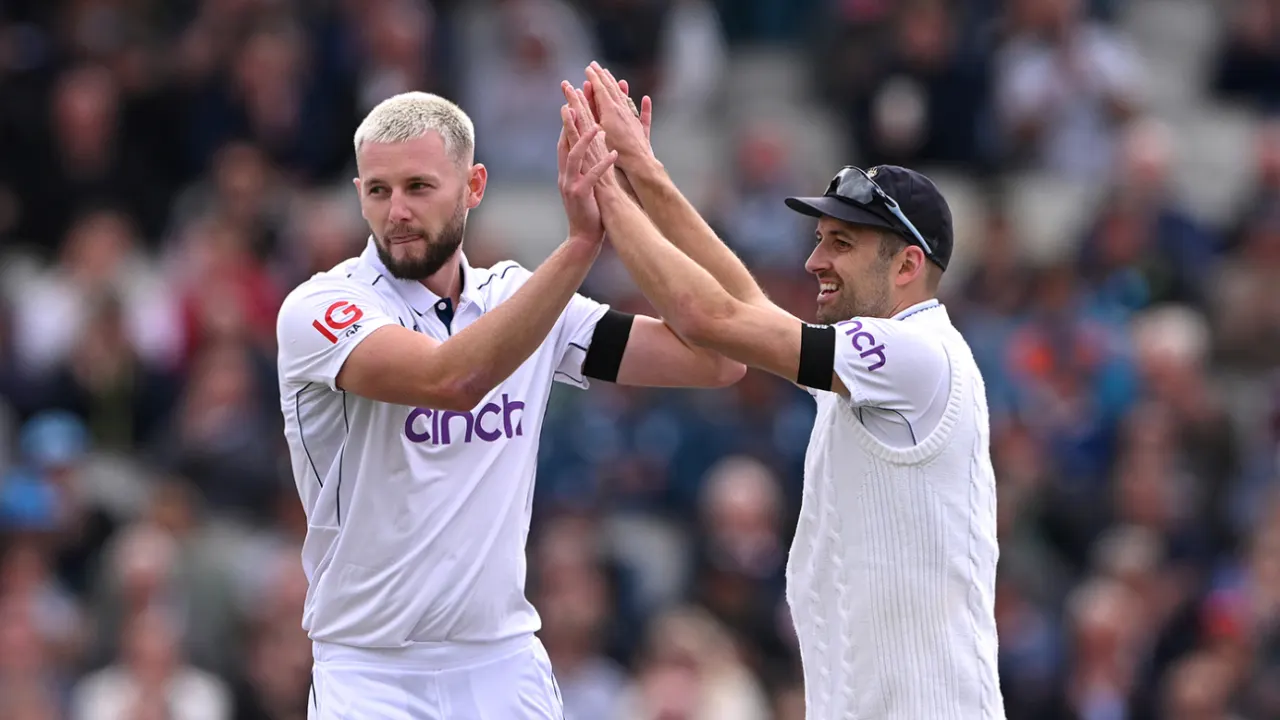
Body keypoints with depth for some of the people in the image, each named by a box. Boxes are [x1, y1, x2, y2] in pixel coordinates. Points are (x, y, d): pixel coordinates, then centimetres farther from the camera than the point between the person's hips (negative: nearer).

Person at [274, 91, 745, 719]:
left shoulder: (520, 296, 6)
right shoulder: (319, 309, -8)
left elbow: (717, 359, -1)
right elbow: (451, 379, -27)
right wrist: (582, 241, -30)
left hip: (507, 668, 4)